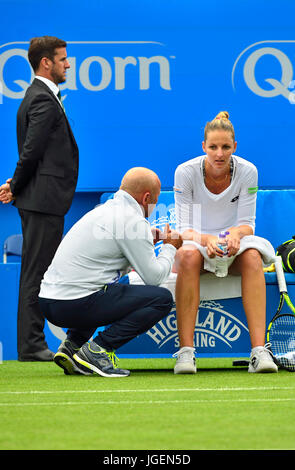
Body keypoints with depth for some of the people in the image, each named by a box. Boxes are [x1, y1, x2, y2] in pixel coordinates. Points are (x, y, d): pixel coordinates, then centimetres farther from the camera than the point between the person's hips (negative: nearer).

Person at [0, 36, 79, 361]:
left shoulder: (39, 96, 18)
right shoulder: (44, 100, -14)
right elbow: (32, 151, -18)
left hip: (40, 200, 10)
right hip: (44, 199, -10)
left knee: (35, 273, 12)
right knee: (37, 274, -7)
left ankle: (31, 343, 17)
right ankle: (31, 346, -4)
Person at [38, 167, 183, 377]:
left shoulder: (104, 210, 18)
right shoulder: (132, 220, -9)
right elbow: (154, 277, -6)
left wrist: (148, 242, 32)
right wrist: (170, 247, 12)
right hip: (77, 305, -9)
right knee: (162, 298, -4)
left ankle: (72, 344, 17)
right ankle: (97, 349, -10)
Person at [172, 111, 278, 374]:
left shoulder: (247, 172, -9)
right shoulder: (186, 172, -13)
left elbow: (247, 222, -7)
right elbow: (184, 228, -15)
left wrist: (237, 233, -32)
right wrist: (205, 239, -37)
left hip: (233, 247, 1)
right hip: (195, 243, -1)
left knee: (252, 256, -34)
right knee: (189, 256, -37)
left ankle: (259, 350, -41)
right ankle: (185, 351, -39)